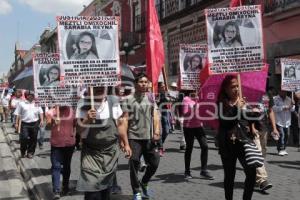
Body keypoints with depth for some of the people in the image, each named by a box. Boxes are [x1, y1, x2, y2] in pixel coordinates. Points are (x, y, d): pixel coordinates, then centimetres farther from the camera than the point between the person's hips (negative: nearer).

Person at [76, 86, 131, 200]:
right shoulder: (83, 105, -9)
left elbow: (120, 124, 9)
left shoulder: (113, 102, -1)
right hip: (91, 153, -2)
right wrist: (87, 120, -27)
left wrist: (126, 144, 11)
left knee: (106, 187, 14)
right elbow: (79, 129, -8)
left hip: (111, 151, 3)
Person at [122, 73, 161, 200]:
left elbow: (155, 116, 3)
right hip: (133, 137, -3)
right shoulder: (129, 100, -1)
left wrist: (156, 132, -9)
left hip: (149, 137, 3)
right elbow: (125, 120, -3)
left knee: (154, 163, 6)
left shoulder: (151, 98, 10)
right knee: (134, 165, 1)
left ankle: (144, 183, 33)